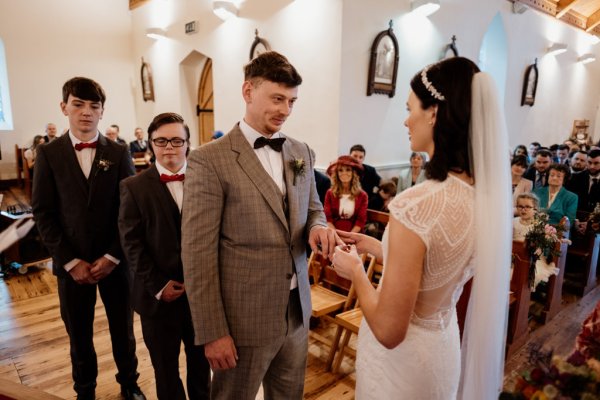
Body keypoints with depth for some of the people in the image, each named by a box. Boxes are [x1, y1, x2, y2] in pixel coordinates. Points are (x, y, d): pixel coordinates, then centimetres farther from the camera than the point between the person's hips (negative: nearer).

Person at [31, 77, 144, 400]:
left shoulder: (119, 153, 0)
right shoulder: (48, 154, 0)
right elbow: (43, 213, -2)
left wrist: (112, 256, -10)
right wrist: (70, 261, -9)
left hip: (115, 261, 0)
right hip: (72, 263, 0)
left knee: (123, 329, 13)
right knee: (79, 335, 14)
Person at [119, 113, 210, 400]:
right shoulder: (134, 187, -3)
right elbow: (131, 243, -6)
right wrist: (157, 285, -11)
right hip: (159, 296, -1)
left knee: (201, 362, 19)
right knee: (165, 368, 17)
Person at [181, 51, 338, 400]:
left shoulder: (302, 153, 5)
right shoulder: (209, 160, -14)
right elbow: (197, 254, -14)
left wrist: (318, 229, -10)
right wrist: (212, 332, -12)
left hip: (297, 310, 5)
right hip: (245, 316, -5)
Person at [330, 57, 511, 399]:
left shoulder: (416, 204, -31)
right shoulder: (485, 194, -7)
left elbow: (389, 331, -25)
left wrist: (355, 271, -10)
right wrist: (376, 247, 9)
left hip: (403, 360, -7)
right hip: (444, 345, 7)